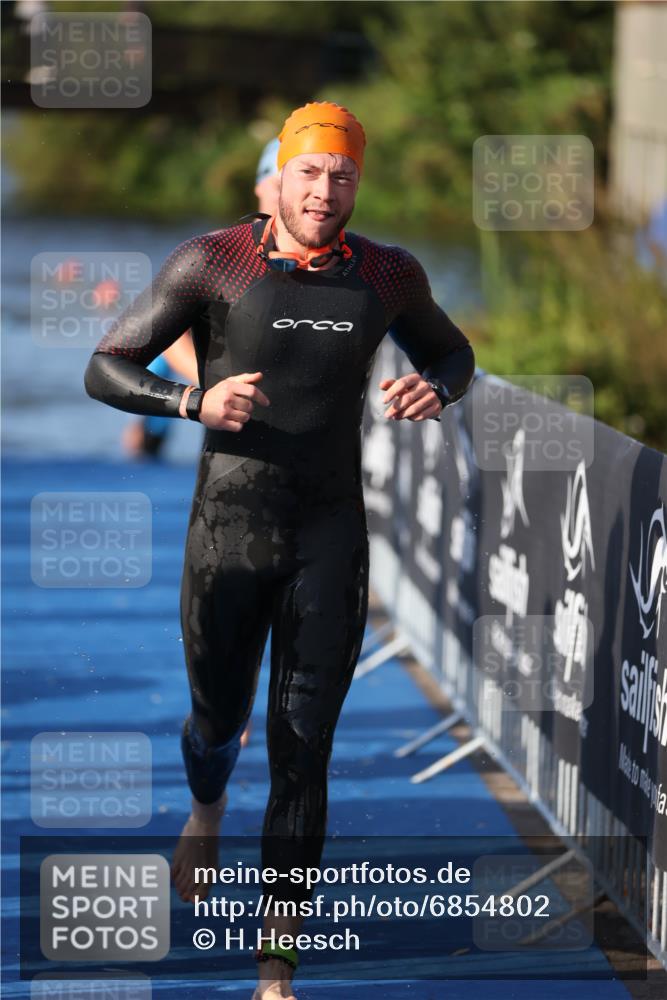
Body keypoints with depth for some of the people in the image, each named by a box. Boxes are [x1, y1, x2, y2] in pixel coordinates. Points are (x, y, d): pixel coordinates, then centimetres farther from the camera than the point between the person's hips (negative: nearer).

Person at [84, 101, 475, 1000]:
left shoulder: (388, 276, 1)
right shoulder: (213, 262, -8)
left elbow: (454, 354, 19)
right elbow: (105, 370, -6)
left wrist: (435, 388, -6)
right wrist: (195, 402, -24)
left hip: (331, 537, 1)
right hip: (228, 533, -1)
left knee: (303, 749, -4)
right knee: (217, 715, 17)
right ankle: (206, 805, 55)